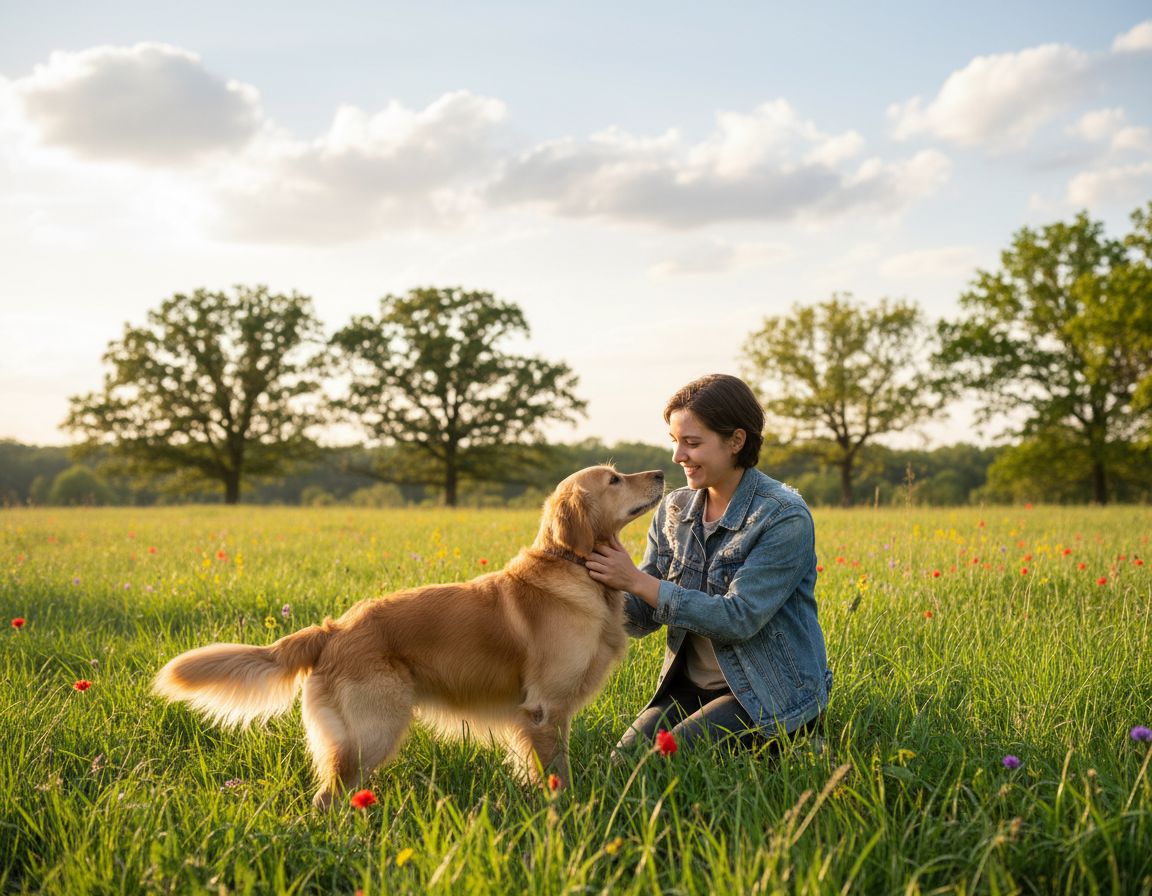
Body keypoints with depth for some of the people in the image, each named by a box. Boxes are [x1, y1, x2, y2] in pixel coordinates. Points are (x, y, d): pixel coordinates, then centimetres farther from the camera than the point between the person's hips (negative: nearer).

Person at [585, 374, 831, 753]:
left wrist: (636, 581, -23)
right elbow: (643, 620, 5)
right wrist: (603, 585, -18)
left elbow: (739, 619, -22)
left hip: (772, 698, -5)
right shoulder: (674, 509, 5)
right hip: (689, 686, 5)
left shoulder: (785, 518, -15)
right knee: (621, 762, -19)